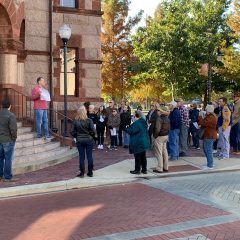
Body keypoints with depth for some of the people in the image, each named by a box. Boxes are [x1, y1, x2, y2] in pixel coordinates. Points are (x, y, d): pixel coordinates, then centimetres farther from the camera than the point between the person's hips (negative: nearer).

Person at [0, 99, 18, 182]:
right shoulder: (11, 115, -16)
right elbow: (13, 128, -21)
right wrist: (14, 137, -5)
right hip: (8, 140, -6)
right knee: (8, 159, 1)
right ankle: (7, 177, 6)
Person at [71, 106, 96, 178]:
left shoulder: (75, 121, -5)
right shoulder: (89, 121, -10)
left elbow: (73, 132, -3)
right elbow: (93, 131, -11)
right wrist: (92, 137, 8)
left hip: (79, 141, 1)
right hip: (89, 140, -1)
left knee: (81, 157, 7)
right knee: (89, 156, 8)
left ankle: (82, 173, 10)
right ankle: (90, 172, 16)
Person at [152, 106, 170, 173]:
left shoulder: (159, 119, -20)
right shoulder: (167, 119, 6)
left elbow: (157, 129, -26)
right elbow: (168, 128, 13)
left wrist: (155, 136, -15)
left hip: (159, 137, -8)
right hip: (166, 136, 8)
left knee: (159, 153, -2)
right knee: (164, 152, 15)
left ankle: (159, 168, 2)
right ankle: (165, 167, 22)